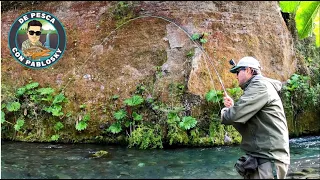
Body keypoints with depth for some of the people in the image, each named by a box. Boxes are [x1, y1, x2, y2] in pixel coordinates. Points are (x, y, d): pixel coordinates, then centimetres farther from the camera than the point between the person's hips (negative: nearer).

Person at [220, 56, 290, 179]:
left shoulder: (260, 85, -10)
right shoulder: (254, 89, 20)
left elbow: (236, 115, -21)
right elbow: (245, 128, 22)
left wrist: (224, 113, 1)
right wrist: (232, 108, 11)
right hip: (258, 158, 9)